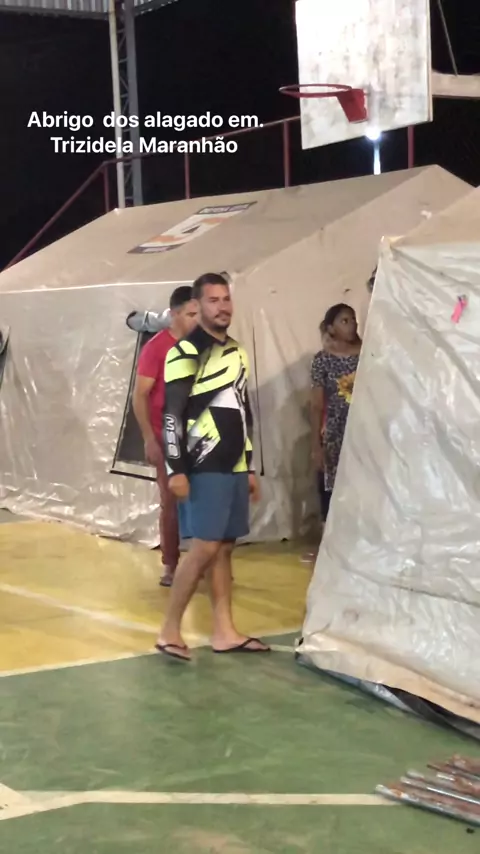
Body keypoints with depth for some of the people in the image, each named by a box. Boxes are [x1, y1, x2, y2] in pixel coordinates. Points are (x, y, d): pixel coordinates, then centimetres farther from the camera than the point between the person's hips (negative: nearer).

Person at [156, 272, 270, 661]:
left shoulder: (238, 352, 16)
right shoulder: (186, 352, -8)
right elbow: (172, 415, -13)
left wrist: (251, 468, 20)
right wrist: (176, 469, -19)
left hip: (235, 467, 8)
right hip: (204, 468, -7)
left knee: (225, 547, 8)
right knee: (205, 548, -10)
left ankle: (224, 632, 13)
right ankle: (170, 631, -1)